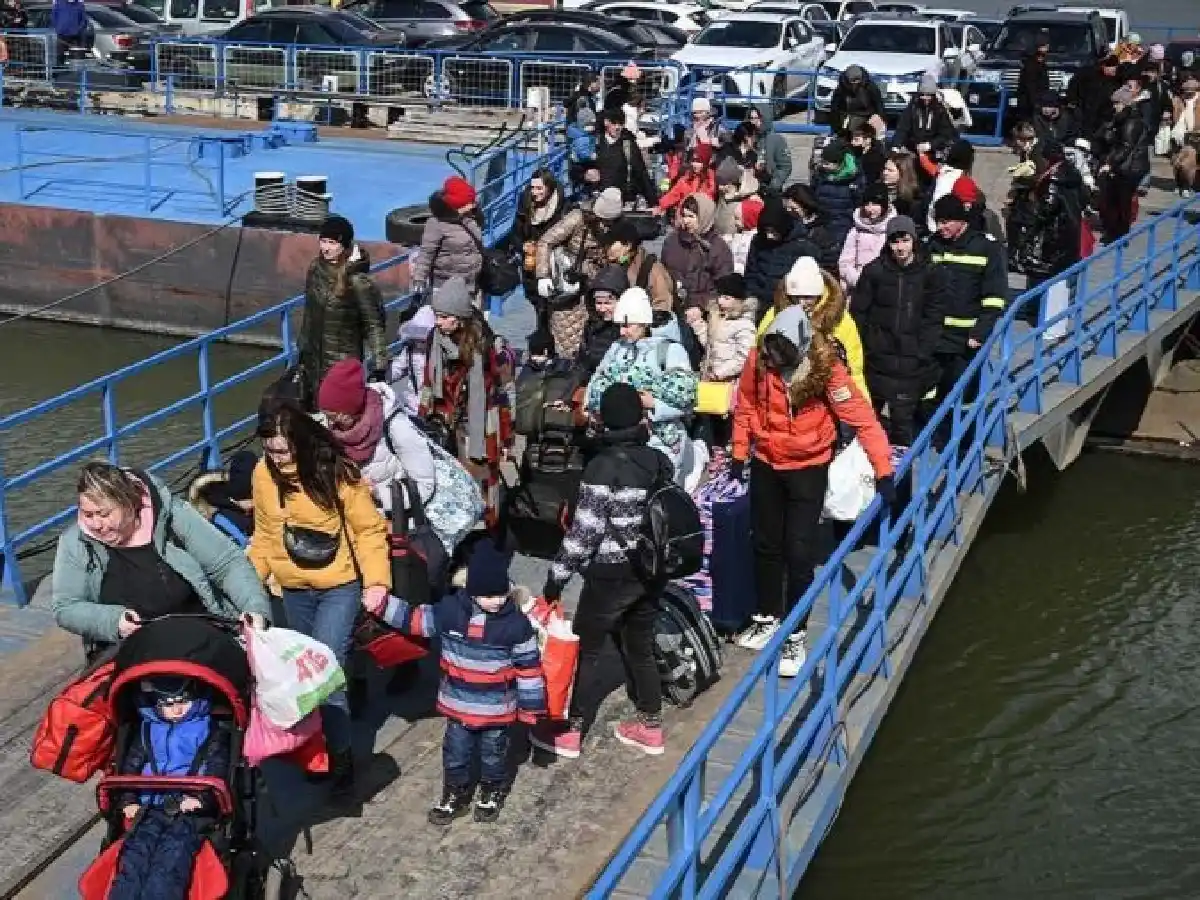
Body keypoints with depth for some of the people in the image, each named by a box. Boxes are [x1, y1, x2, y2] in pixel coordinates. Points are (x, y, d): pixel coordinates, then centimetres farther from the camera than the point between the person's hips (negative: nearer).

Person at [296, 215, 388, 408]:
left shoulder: (358, 282, -20)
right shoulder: (316, 269, 0)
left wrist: (379, 366, -16)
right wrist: (303, 348, 18)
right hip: (313, 358, 7)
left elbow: (374, 325, -14)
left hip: (343, 363, -7)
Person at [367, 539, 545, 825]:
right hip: (458, 705, 2)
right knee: (456, 753, 16)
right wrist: (383, 606, -13)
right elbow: (416, 620, -1)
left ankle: (493, 793, 43)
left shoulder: (517, 623, -17)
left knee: (493, 754, 18)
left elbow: (529, 667, -10)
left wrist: (532, 708, -6)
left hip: (497, 709, -2)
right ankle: (455, 795, 38)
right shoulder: (450, 610, -12)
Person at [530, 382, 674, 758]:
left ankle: (571, 731, 17)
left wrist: (557, 575, -12)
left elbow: (585, 530, -19)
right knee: (640, 646, 18)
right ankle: (651, 726, 28)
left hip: (611, 574, -6)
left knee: (587, 648, 7)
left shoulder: (603, 467, -19)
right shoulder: (660, 460, 0)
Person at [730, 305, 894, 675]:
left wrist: (883, 471, -27)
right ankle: (767, 618, 34)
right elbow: (746, 406, 3)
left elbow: (861, 417, -23)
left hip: (808, 467, -4)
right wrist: (740, 453, 8)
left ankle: (795, 635, 10)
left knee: (800, 552, -3)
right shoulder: (759, 360, -14)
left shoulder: (825, 368, -23)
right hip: (766, 464, 4)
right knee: (765, 545, 16)